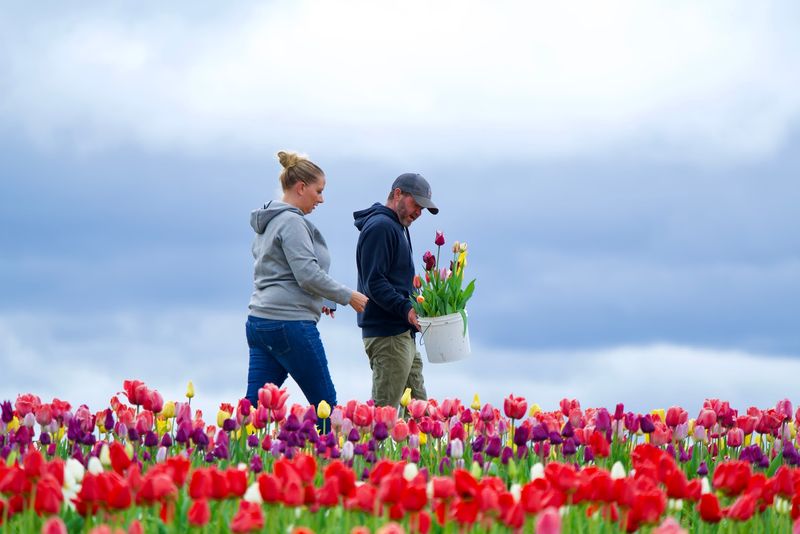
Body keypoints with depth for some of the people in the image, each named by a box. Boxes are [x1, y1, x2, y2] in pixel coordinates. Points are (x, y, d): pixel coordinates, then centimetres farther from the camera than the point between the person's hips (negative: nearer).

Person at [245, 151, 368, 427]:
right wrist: (347, 296, -9)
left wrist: (314, 301, 22)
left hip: (259, 322, 9)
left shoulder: (267, 222, 18)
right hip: (290, 323, -9)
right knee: (325, 405, 2)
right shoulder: (292, 222, -12)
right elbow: (308, 273, -19)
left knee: (255, 406, 2)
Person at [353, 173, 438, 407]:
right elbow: (373, 283, -21)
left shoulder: (398, 227, 21)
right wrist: (406, 308, -28)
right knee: (384, 411, -9)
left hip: (404, 334, 11)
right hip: (387, 336, -11)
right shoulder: (380, 227, -12)